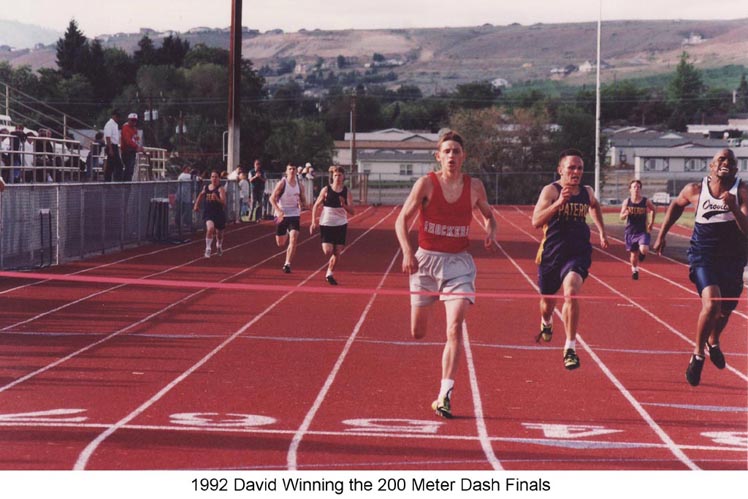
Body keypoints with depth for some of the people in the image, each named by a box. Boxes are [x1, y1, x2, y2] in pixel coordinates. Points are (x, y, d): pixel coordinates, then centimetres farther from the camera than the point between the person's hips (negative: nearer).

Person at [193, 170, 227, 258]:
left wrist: (217, 198, -44)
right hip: (208, 213, 1)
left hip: (219, 213, -1)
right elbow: (201, 195, 24)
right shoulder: (206, 188, 0)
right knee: (210, 228, -27)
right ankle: (208, 249, -17)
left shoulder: (220, 189, -14)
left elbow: (224, 202, -26)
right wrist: (196, 205, 23)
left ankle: (219, 247, 49)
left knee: (219, 233, 18)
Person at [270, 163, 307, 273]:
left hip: (294, 215, 2)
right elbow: (272, 198, -11)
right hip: (281, 215, -2)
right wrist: (278, 211, -26)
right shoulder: (282, 183, -8)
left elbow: (303, 200, 15)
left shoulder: (299, 185, 4)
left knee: (293, 240, -18)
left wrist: (302, 204, -10)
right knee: (280, 244, 10)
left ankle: (287, 264, -15)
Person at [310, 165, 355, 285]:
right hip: (326, 224, -2)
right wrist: (313, 221, -6)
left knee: (337, 253, 3)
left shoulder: (346, 192, -2)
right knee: (327, 251, -14)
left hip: (341, 225, 2)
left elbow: (351, 211, -4)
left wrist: (344, 205, -24)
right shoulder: (326, 190, -4)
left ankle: (330, 274, 20)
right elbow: (316, 205, 2)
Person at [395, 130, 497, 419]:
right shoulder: (426, 184, -5)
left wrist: (490, 233, -3)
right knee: (417, 333, 5)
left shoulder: (474, 187, 2)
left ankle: (444, 395, -18)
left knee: (455, 328, -18)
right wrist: (407, 252, -19)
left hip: (458, 263, 0)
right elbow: (402, 220, -4)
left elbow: (488, 215, 19)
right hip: (426, 260, 0)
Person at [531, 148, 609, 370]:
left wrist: (602, 232, 26)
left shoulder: (587, 192, 4)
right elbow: (536, 221, -25)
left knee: (571, 293, -25)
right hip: (552, 253, -1)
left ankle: (570, 348, -21)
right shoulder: (551, 191, -11)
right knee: (547, 299, 18)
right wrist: (559, 203, -35)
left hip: (578, 254, 1)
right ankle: (546, 324, 56)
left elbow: (594, 206, 31)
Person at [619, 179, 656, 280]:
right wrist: (625, 214, -23)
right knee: (633, 254, 10)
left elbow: (654, 210, 12)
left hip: (643, 231, -2)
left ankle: (642, 253, 14)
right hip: (630, 232, 2)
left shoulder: (646, 202, -7)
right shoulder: (627, 202, -5)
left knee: (643, 250, -25)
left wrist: (651, 222, 9)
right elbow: (621, 217, -1)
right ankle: (634, 270, 39)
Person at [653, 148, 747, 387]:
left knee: (725, 310, 18)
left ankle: (713, 342, 52)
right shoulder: (695, 190, -6)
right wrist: (661, 234, 17)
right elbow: (676, 205, 16)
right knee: (711, 304, -24)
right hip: (703, 257, -2)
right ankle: (698, 355, -3)